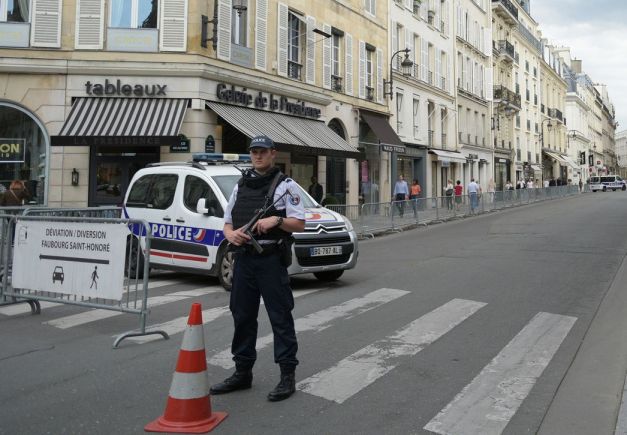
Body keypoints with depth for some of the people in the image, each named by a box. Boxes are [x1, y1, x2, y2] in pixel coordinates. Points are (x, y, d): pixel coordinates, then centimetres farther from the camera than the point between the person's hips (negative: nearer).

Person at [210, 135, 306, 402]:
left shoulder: (286, 185, 0)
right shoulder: (240, 186, 17)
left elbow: (299, 224, -5)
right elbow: (227, 222, 18)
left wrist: (277, 220, -22)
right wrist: (230, 234, -4)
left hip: (271, 260, -6)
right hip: (244, 259, 6)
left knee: (280, 317, -3)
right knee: (242, 317, 11)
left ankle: (288, 375, 5)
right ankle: (242, 373, 23)